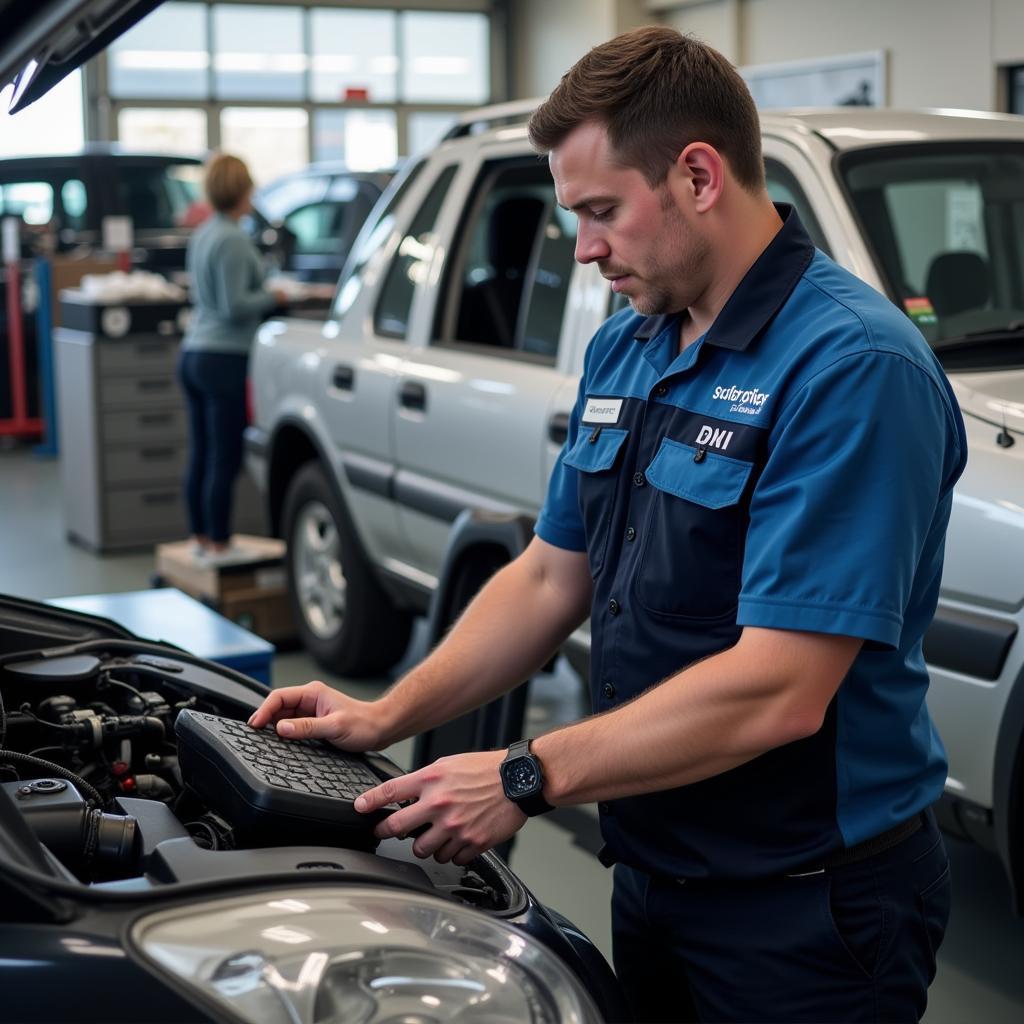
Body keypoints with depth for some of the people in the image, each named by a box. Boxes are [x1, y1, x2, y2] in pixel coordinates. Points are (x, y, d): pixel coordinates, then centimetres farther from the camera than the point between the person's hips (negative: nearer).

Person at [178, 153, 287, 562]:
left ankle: (200, 537, 20)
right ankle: (218, 546, 1)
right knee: (224, 458, -3)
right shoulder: (233, 240, -15)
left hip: (193, 354, 9)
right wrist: (273, 297, -4)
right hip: (223, 358, -9)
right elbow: (234, 306, -18)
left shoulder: (202, 234, 13)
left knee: (200, 455, 13)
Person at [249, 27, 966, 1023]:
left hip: (807, 911, -7)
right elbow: (551, 576, 11)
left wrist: (527, 778, -22)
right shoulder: (622, 350, 6)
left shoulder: (853, 368, -22)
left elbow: (778, 694, -27)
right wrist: (389, 715, 0)